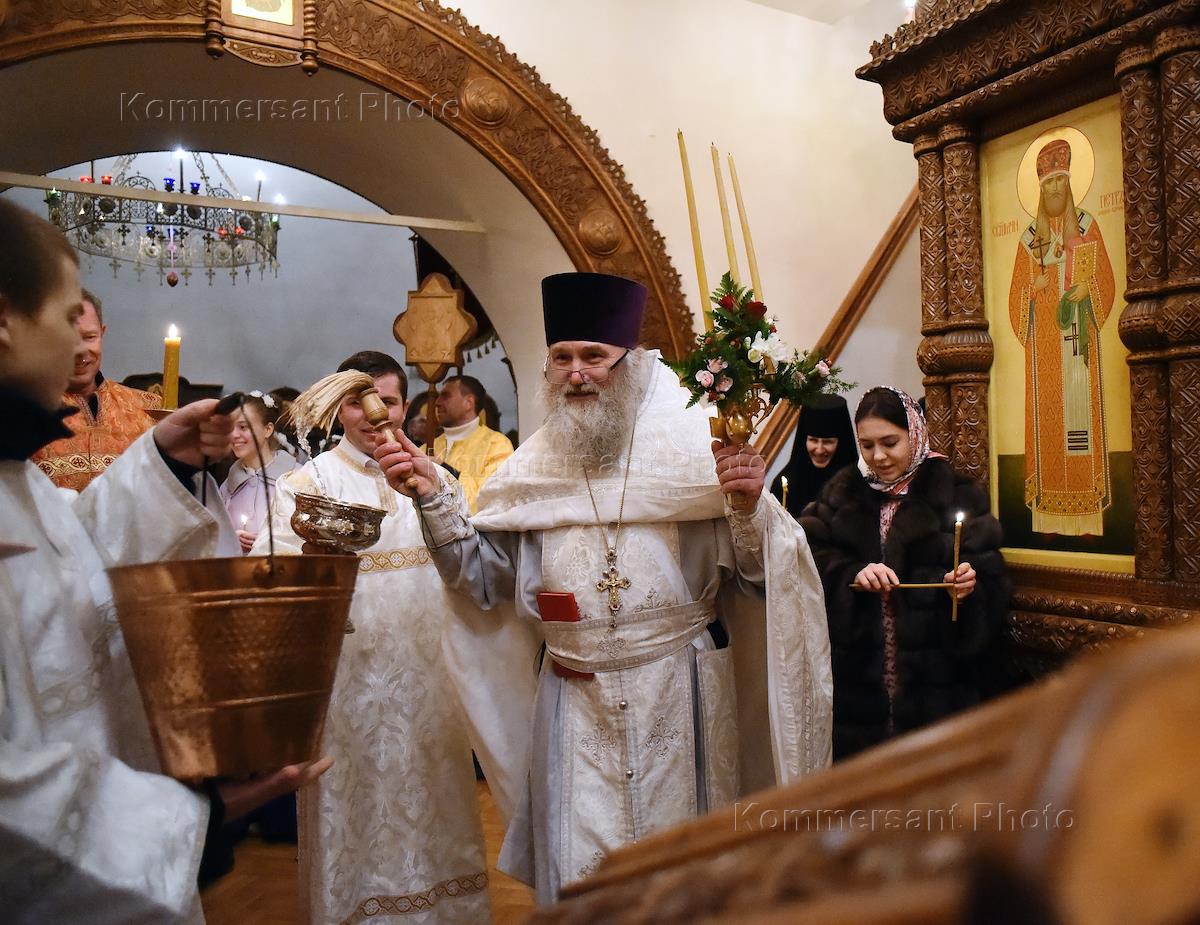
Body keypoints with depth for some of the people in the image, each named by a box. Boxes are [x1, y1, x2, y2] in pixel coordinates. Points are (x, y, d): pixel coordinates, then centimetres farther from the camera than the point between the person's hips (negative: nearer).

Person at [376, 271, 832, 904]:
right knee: (577, 877, 9)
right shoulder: (534, 467, 3)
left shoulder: (694, 446, -7)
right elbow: (485, 576, 6)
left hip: (680, 696, -2)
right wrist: (434, 497, -5)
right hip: (575, 704, 2)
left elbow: (759, 579, -6)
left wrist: (749, 508, -25)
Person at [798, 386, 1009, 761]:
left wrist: (966, 585, -25)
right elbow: (811, 556, -3)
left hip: (931, 678, -1)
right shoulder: (842, 492, 9)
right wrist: (851, 576, -21)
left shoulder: (954, 492, 1)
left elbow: (990, 580, -4)